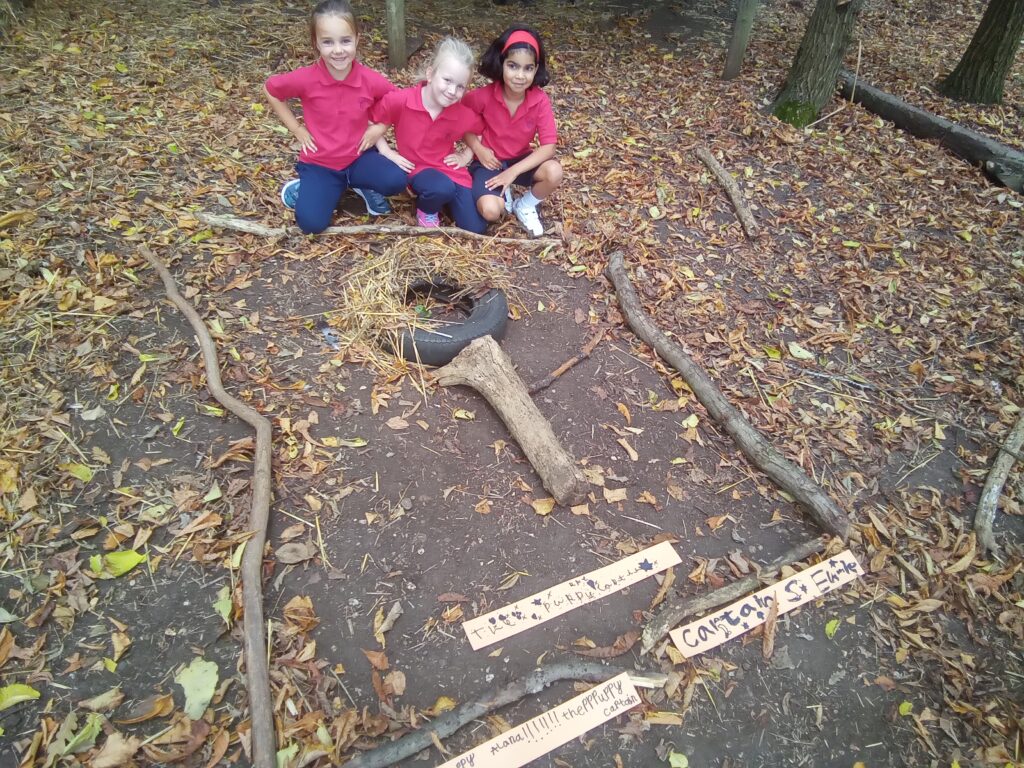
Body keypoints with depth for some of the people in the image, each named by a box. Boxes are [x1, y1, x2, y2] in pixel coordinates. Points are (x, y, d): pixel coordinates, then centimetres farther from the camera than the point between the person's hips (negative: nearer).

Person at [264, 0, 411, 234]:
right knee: (311, 223, -19)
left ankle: (362, 185, 7)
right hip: (319, 163, -1)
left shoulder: (371, 80, -14)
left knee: (396, 181, -28)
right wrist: (297, 130, -2)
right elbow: (270, 90, 1)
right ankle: (306, 187, 16)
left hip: (359, 156, 1)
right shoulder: (305, 79, -17)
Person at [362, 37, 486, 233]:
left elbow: (482, 130, 9)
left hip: (451, 171, 3)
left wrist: (466, 156, 2)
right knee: (442, 188, -39)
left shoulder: (461, 113, -11)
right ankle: (426, 208, -2)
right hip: (418, 169, -3)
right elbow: (371, 120, -5)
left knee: (475, 228, -5)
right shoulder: (400, 100, -19)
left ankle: (444, 200, 22)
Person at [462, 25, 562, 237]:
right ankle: (504, 193, 11)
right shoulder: (483, 96, -19)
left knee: (554, 172, -29)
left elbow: (548, 146, -21)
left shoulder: (540, 100, -17)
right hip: (489, 161, -2)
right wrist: (478, 149, -17)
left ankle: (525, 206, 3)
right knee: (490, 211, -29)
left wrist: (513, 172, -28)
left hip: (521, 161, 2)